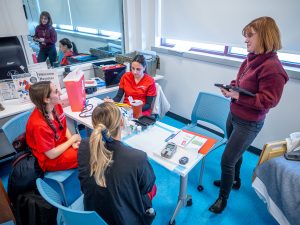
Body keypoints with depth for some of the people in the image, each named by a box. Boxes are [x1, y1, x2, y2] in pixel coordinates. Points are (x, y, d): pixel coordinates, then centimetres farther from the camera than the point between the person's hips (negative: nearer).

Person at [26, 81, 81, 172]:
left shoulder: (56, 106, -12)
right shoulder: (39, 125, -31)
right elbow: (52, 154, -23)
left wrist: (73, 142, -12)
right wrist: (72, 139, -15)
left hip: (63, 144, 7)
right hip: (50, 159, -6)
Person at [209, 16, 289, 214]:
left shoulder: (272, 67, -24)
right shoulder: (252, 59, 1)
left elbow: (268, 101, -23)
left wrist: (237, 96, -29)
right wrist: (231, 87, -5)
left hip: (248, 123, -8)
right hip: (234, 115, 8)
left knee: (226, 161, 0)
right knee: (235, 153, 26)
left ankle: (223, 198, 23)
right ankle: (235, 180, 51)